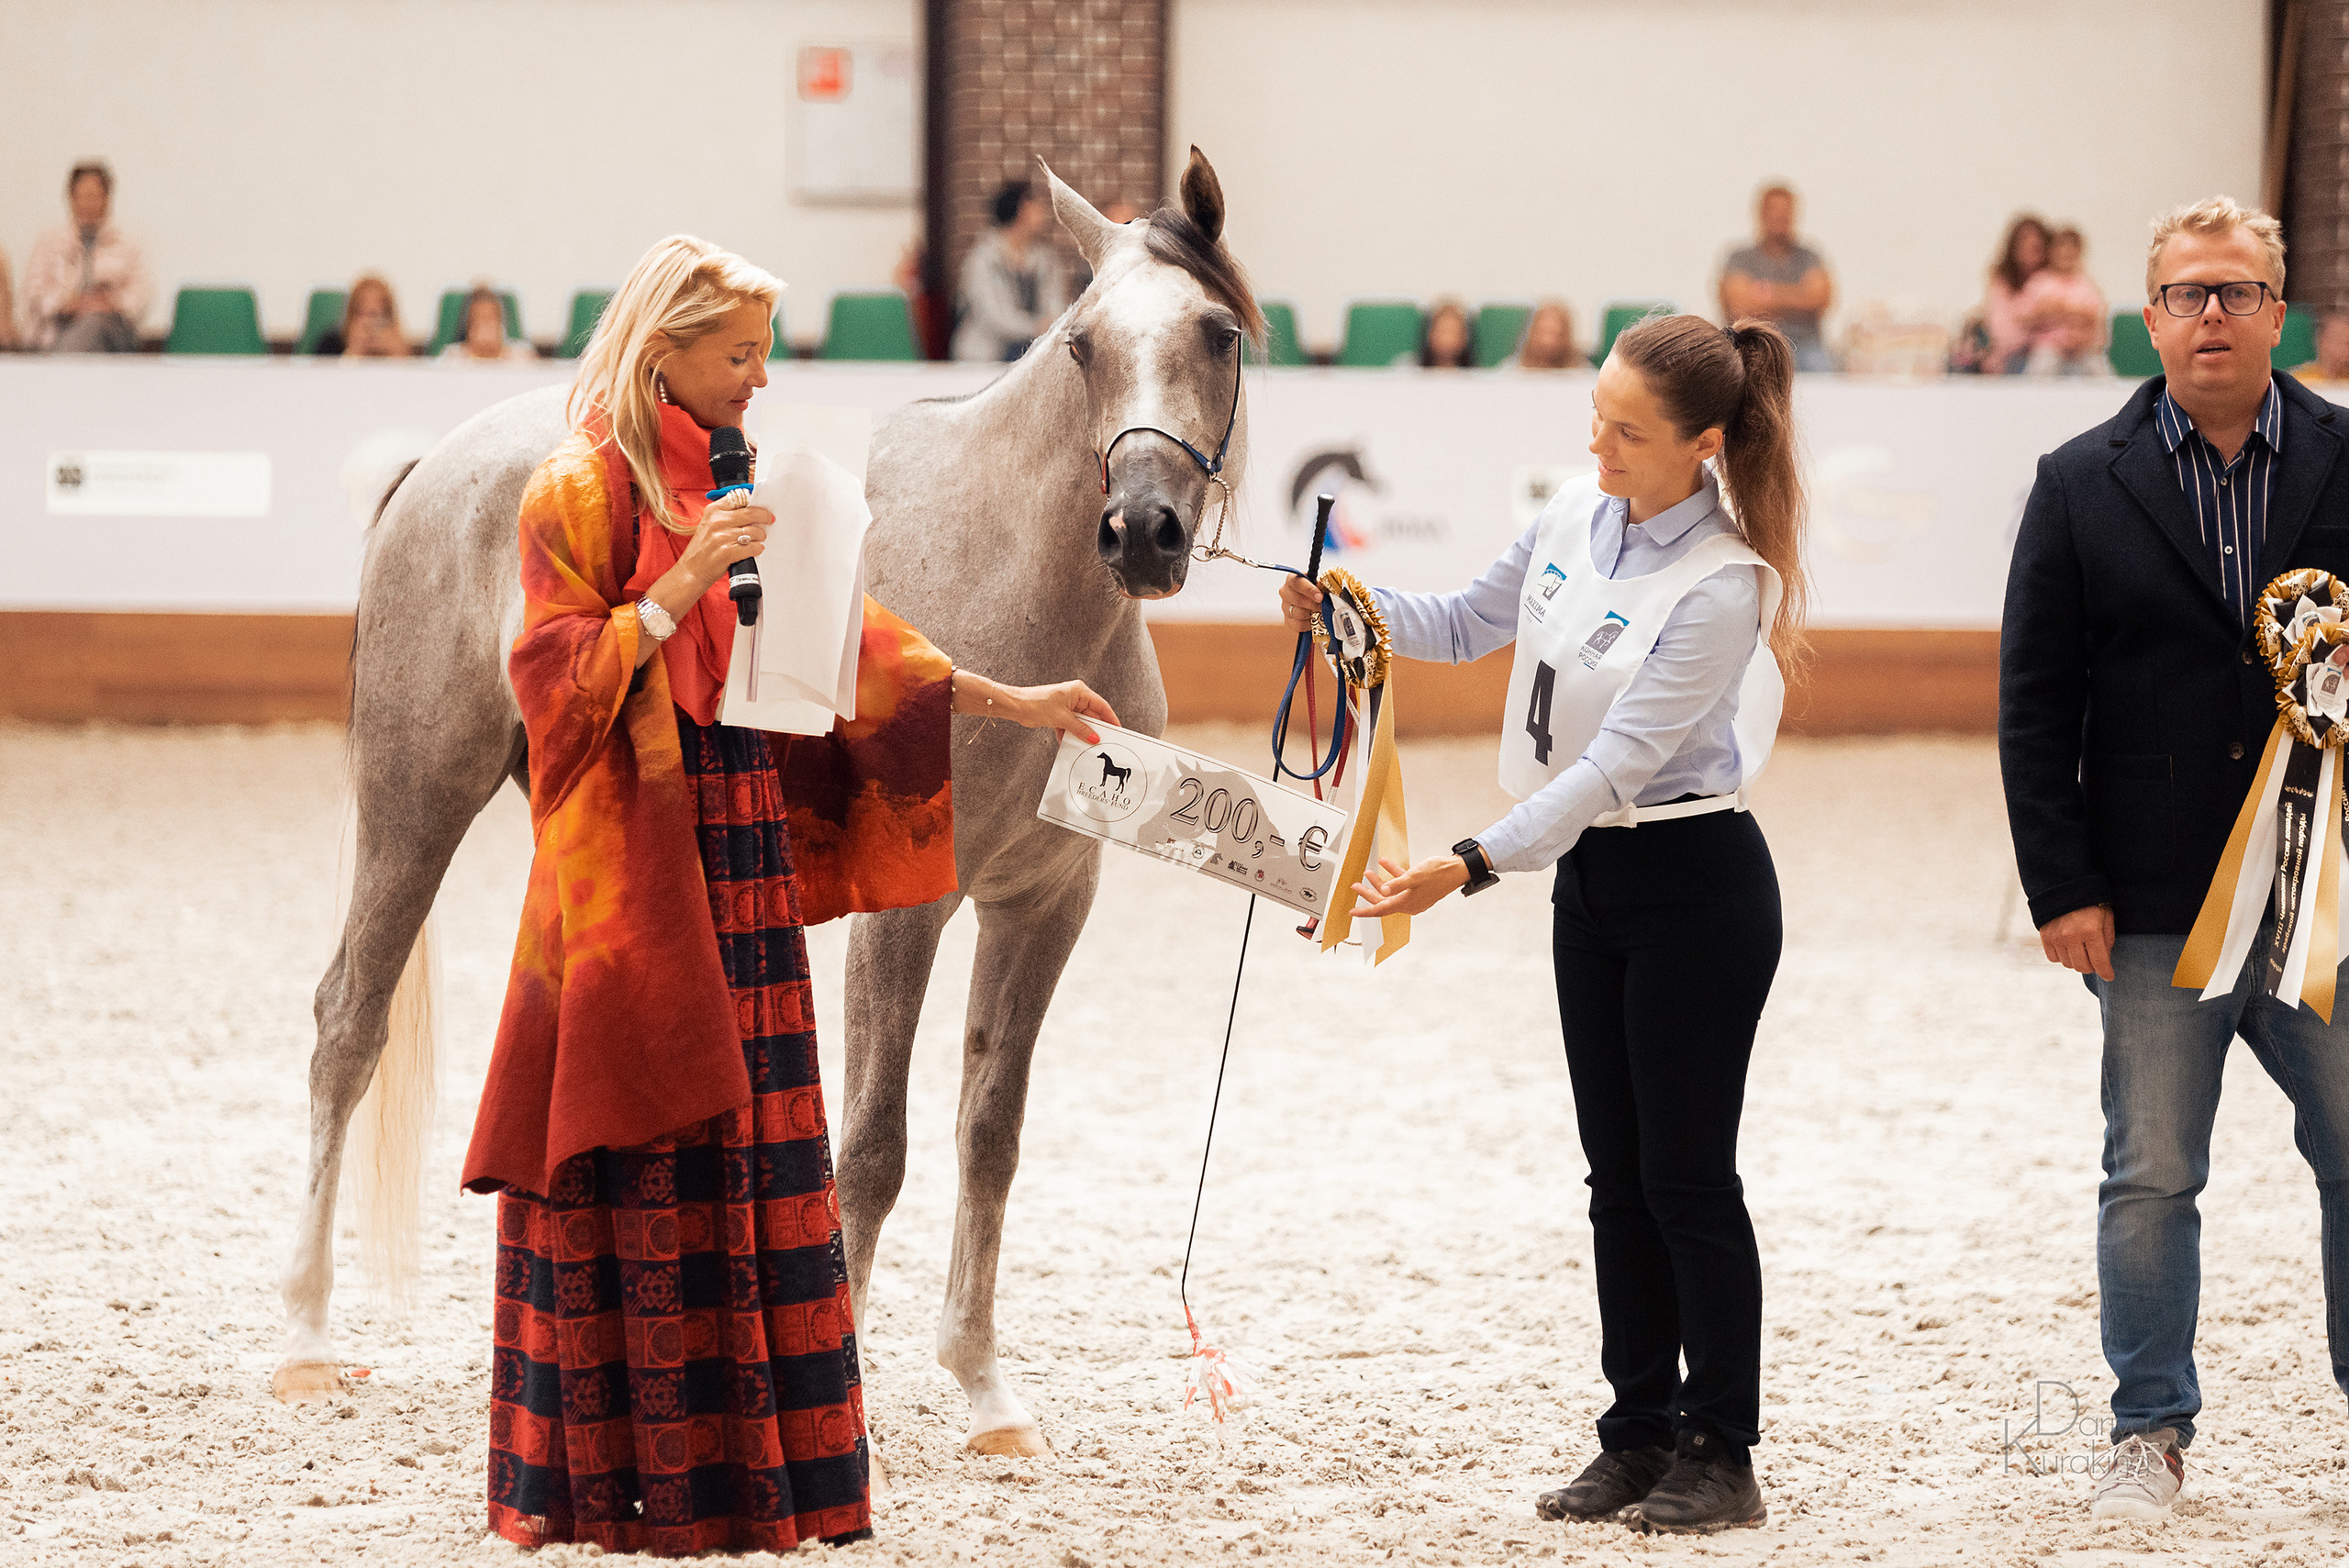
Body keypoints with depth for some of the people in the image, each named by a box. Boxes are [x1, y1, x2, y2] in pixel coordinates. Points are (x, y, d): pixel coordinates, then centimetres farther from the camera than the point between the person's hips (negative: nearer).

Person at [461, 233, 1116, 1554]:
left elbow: (842, 637, 18)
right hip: (637, 865, -8)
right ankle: (620, 1475, 1)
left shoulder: (734, 483, 15)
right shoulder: (586, 487, -8)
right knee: (643, 1174, -5)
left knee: (755, 1167, 8)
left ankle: (749, 1466, 13)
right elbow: (557, 673, -14)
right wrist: (683, 584, -23)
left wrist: (1008, 703, 15)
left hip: (745, 855, 8)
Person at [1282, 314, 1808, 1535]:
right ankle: (1639, 1434, 19)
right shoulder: (1576, 517, 0)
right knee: (1619, 1174, 11)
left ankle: (1723, 1455, 6)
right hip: (1591, 880, 8)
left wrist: (1471, 868, -32)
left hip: (1694, 886, -8)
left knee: (1686, 1176, -2)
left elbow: (1616, 761, -26)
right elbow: (1471, 626, 15)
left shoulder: (1722, 587, -22)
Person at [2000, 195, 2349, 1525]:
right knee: (2152, 1179, 6)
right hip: (2156, 911, 0)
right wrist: (2062, 886, -4)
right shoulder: (2084, 487, 3)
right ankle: (2152, 1434, 17)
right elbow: (2036, 706, 1)